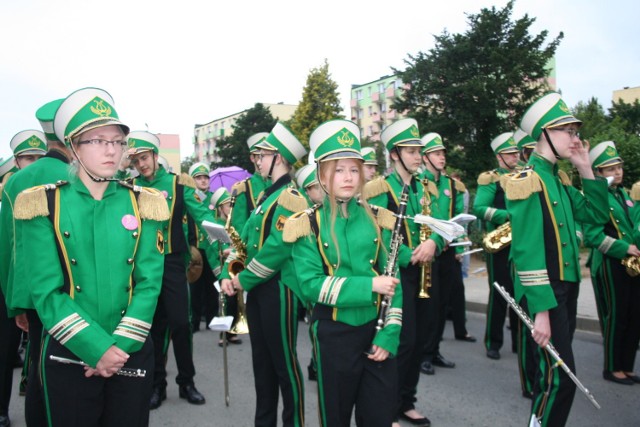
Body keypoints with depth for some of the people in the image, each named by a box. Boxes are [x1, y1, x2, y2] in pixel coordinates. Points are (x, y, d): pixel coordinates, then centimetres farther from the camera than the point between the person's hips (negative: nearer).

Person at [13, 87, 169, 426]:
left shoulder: (142, 203, 1)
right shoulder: (44, 204, -4)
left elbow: (149, 283, -3)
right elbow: (46, 291, -10)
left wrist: (120, 346, -12)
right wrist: (96, 349, -16)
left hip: (132, 353, 2)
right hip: (69, 356, -1)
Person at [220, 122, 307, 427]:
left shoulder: (290, 197, -14)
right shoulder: (266, 195, 16)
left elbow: (278, 247, -23)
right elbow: (246, 238, 16)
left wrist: (244, 279, -15)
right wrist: (228, 274, 3)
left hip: (279, 289, -9)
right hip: (257, 287, 10)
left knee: (284, 360, 2)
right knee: (261, 358, 16)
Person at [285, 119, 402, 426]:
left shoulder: (376, 219, 2)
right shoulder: (309, 225, -6)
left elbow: (392, 281, 1)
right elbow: (310, 284, -14)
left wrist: (389, 334, -9)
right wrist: (368, 285, -21)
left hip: (376, 331, 2)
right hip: (334, 336, -2)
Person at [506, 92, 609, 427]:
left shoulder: (558, 180, 13)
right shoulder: (528, 181, -15)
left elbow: (598, 216, 15)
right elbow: (527, 250, -21)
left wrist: (586, 169, 5)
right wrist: (541, 309, -23)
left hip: (566, 287, 9)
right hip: (544, 294, -9)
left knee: (552, 369, 17)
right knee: (560, 376, -7)